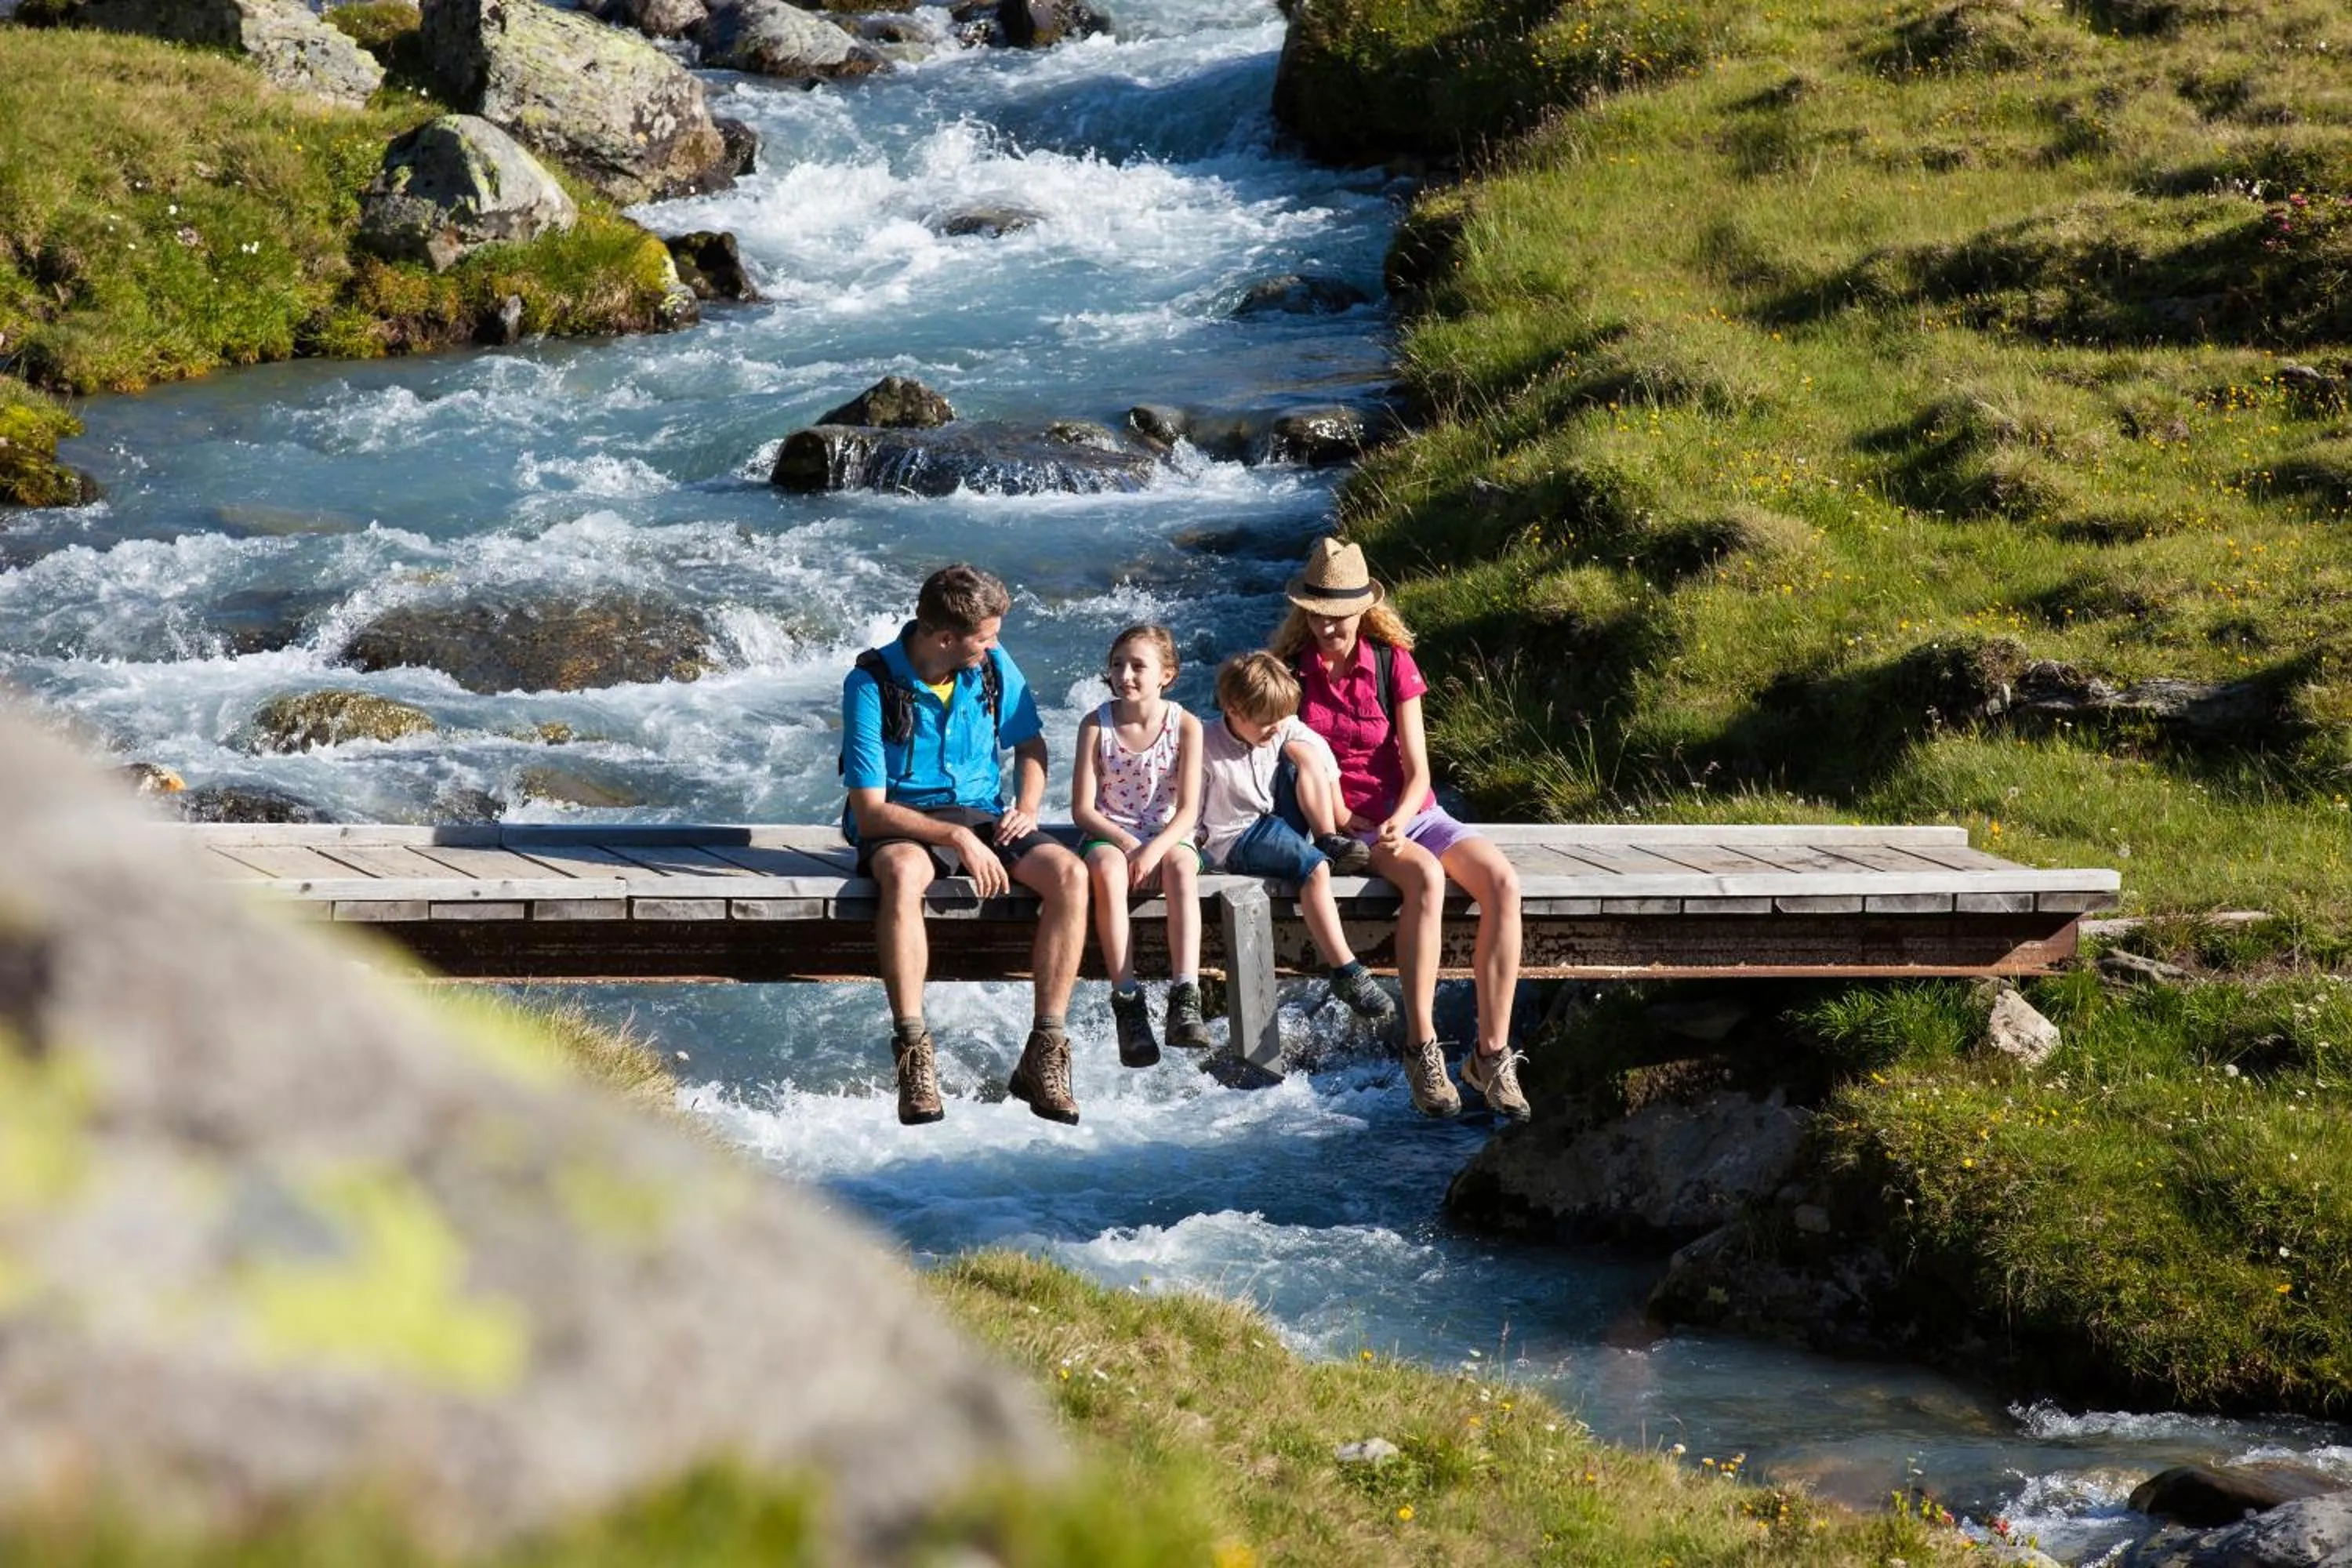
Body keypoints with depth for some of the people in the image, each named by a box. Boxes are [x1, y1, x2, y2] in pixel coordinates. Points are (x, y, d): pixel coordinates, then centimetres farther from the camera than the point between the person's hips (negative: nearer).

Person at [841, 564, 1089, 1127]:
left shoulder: (994, 668, 0)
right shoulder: (872, 685, -14)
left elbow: (1030, 743, 19)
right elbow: (869, 809, -17)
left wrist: (1028, 807, -2)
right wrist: (955, 837, -27)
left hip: (983, 815, 5)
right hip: (900, 824, -4)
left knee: (1070, 875, -25)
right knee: (904, 874, -42)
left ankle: (1044, 1054, -26)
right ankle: (914, 1057, -42)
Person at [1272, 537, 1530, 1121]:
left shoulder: (1392, 663, 1)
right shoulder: (1291, 668, 0)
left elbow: (1418, 771, -3)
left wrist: (1400, 820, -24)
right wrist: (1334, 817, -10)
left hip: (1408, 810, 3)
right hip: (1339, 825, -3)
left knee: (1502, 882, -25)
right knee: (1426, 877, -35)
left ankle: (1492, 1052, -25)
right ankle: (1421, 1048, -37)